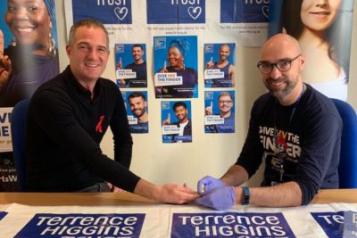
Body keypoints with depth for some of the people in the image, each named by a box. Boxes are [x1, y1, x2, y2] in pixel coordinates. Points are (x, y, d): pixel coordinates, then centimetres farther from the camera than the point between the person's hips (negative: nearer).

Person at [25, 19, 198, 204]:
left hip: (96, 187, 6)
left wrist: (116, 183, 1)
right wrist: (156, 192, -37)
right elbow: (92, 158, -31)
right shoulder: (50, 97, -21)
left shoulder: (110, 91, -1)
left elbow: (124, 140, 14)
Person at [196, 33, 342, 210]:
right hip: (269, 199, 5)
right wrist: (221, 184, -17)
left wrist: (238, 195, -37)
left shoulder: (322, 113, -19)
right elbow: (248, 162, 3)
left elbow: (306, 188, -27)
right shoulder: (262, 105, 0)